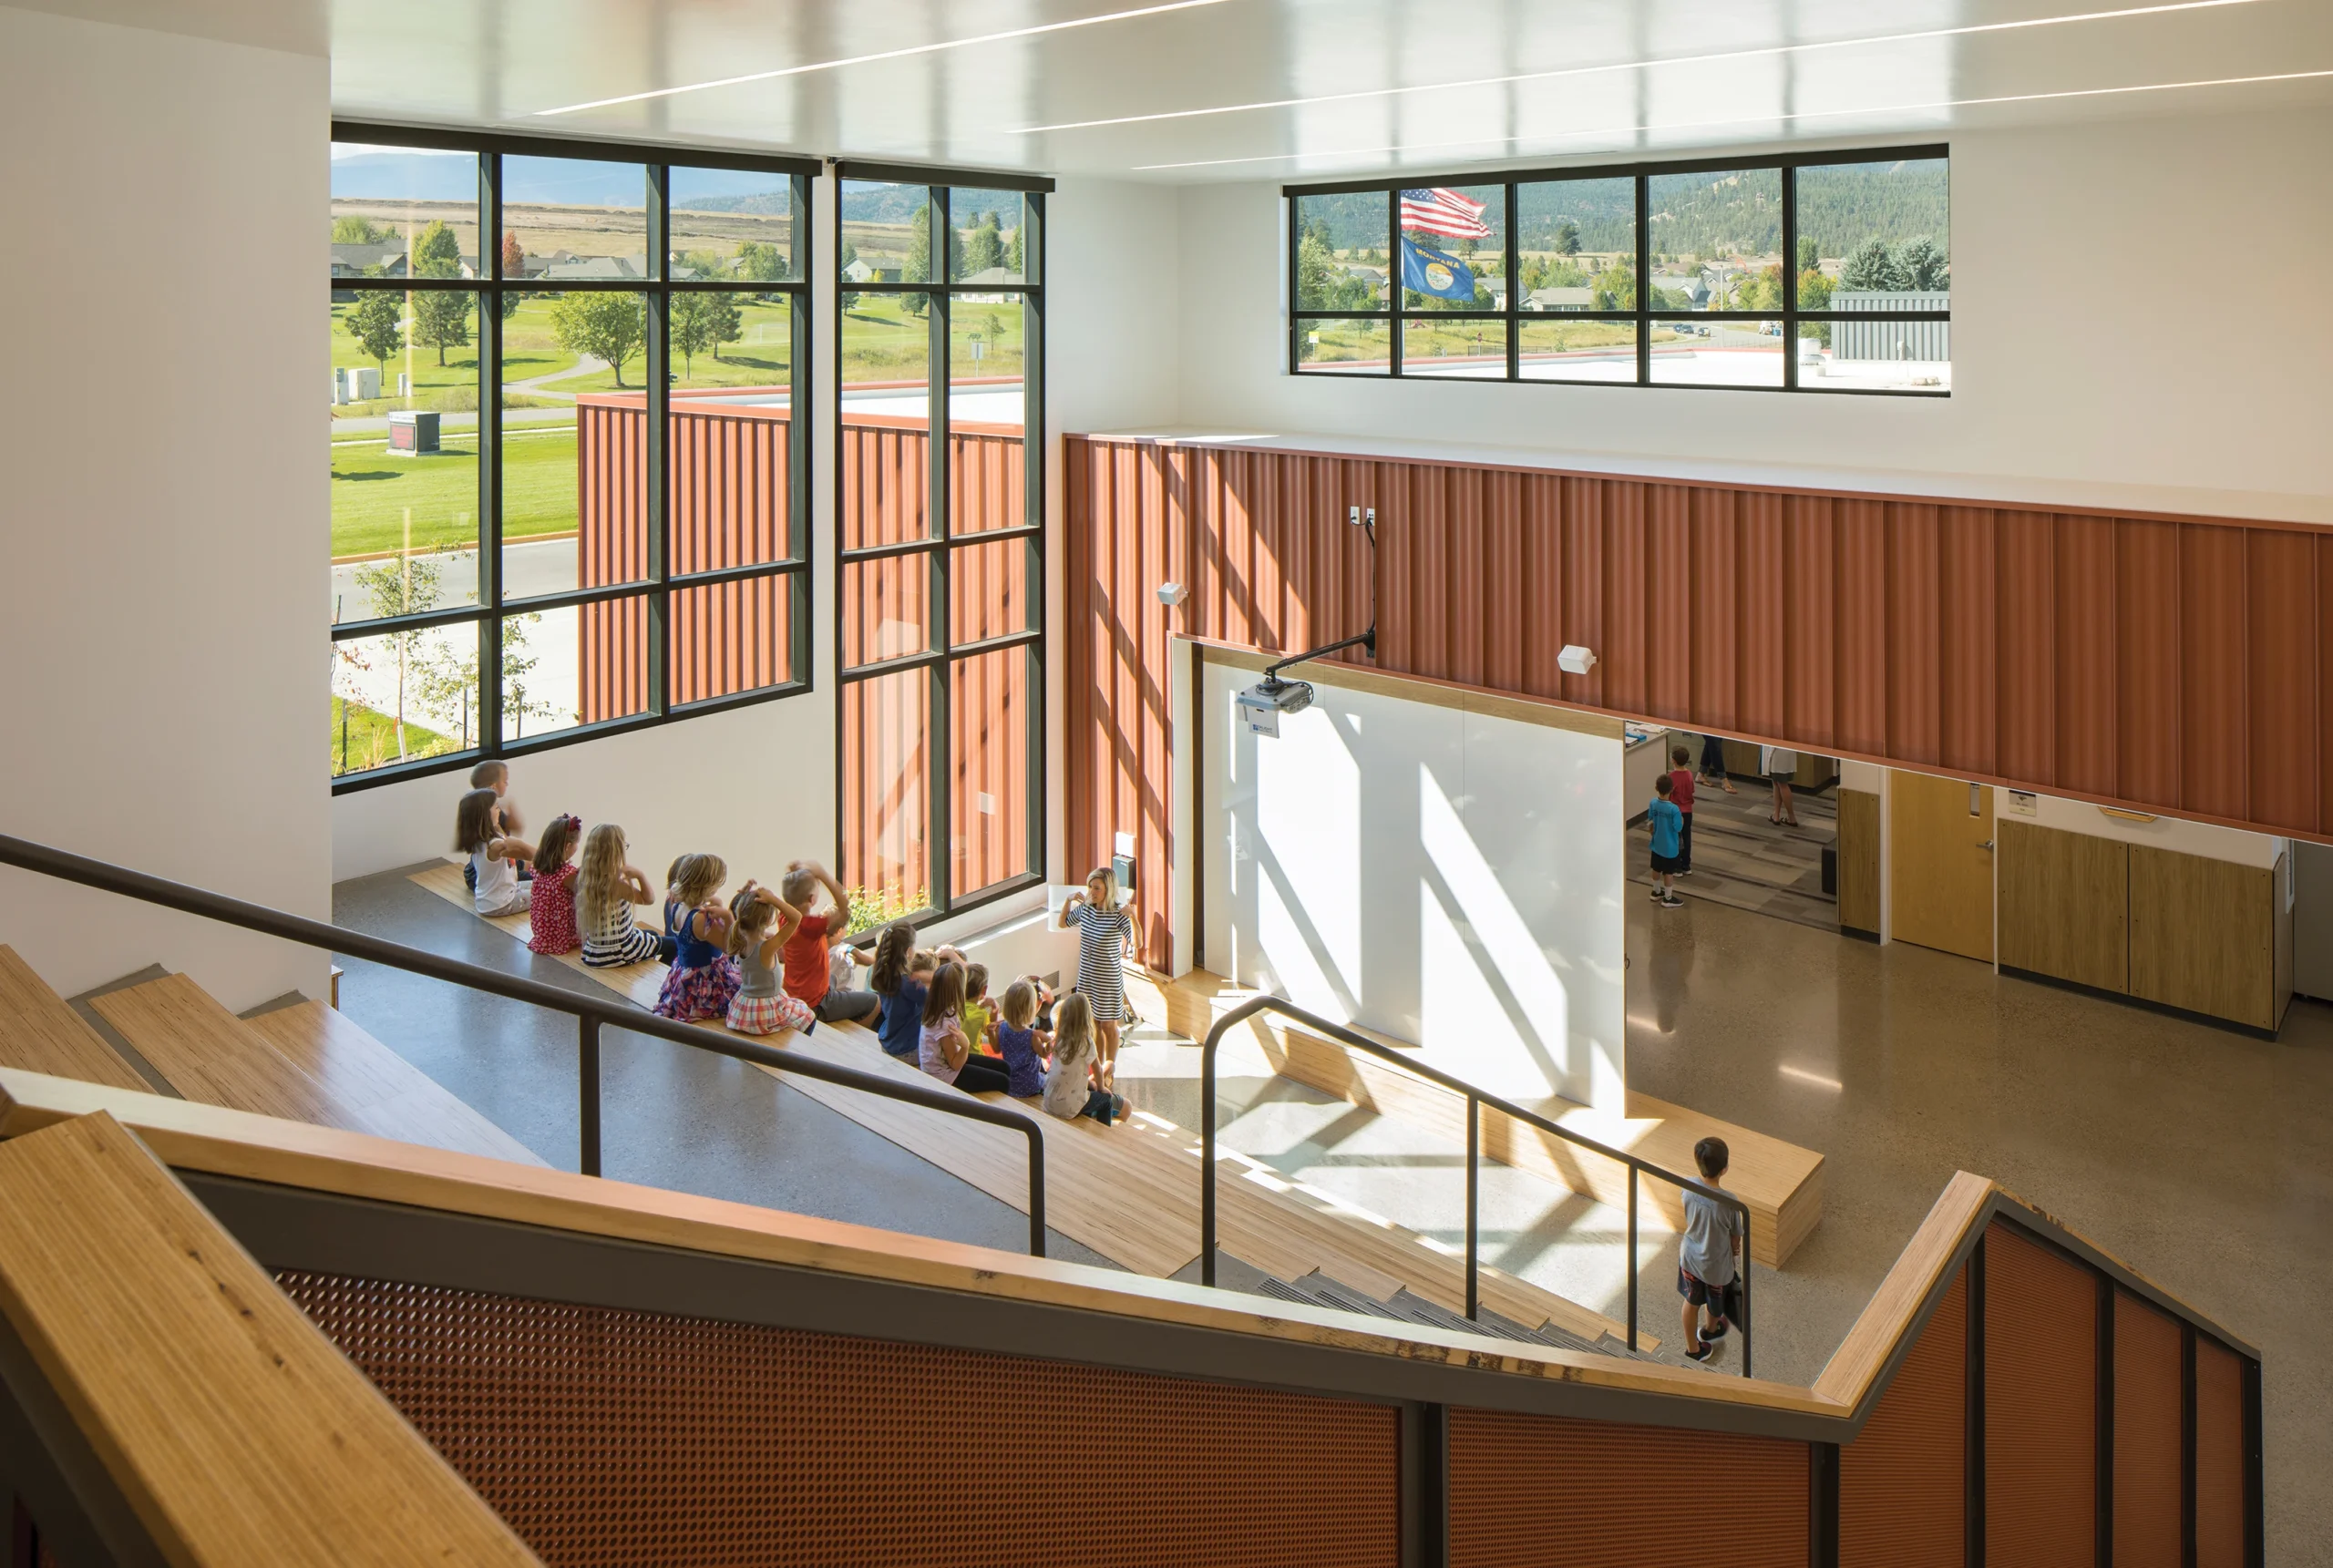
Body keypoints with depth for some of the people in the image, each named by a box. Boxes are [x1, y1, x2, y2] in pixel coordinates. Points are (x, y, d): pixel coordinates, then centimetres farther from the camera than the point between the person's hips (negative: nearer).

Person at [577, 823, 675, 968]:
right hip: (618, 954, -8)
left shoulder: (584, 878, -5)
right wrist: (640, 875, -22)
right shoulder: (616, 884, -26)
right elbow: (649, 899, -13)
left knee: (652, 935, 34)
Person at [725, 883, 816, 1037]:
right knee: (809, 1017, 18)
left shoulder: (738, 944, -10)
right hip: (765, 1015, -7)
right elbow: (796, 917, -32)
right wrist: (773, 899, -34)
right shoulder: (767, 948, -29)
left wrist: (743, 895, -7)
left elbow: (731, 912, 8)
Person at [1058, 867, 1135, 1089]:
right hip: (1086, 977, 5)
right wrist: (1068, 901, -1)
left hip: (1109, 980, -5)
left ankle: (1109, 1071, 28)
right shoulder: (1085, 909, -3)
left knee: (1108, 1026, 10)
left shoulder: (1118, 914, -19)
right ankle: (1098, 1070, 31)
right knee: (1093, 1025, 16)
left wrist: (1133, 917, -42)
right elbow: (1063, 923, 14)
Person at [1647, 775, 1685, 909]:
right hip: (1669, 847, -5)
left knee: (1656, 869, 23)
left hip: (1656, 844, 5)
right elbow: (1678, 828, -21)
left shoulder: (1653, 803, -12)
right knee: (1668, 872, 11)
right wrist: (1682, 820, -1)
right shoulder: (1674, 809, -30)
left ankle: (1656, 892, 41)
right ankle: (1668, 899, 24)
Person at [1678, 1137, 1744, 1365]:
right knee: (1716, 1304, 29)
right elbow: (1735, 1236, -15)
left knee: (1691, 1301, 27)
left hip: (1690, 1256, 3)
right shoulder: (1728, 1202, -35)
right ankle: (1711, 1330, 58)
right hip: (1716, 1264, -3)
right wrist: (1734, 1251, 4)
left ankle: (1693, 1347, 45)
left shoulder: (1688, 1187, -23)